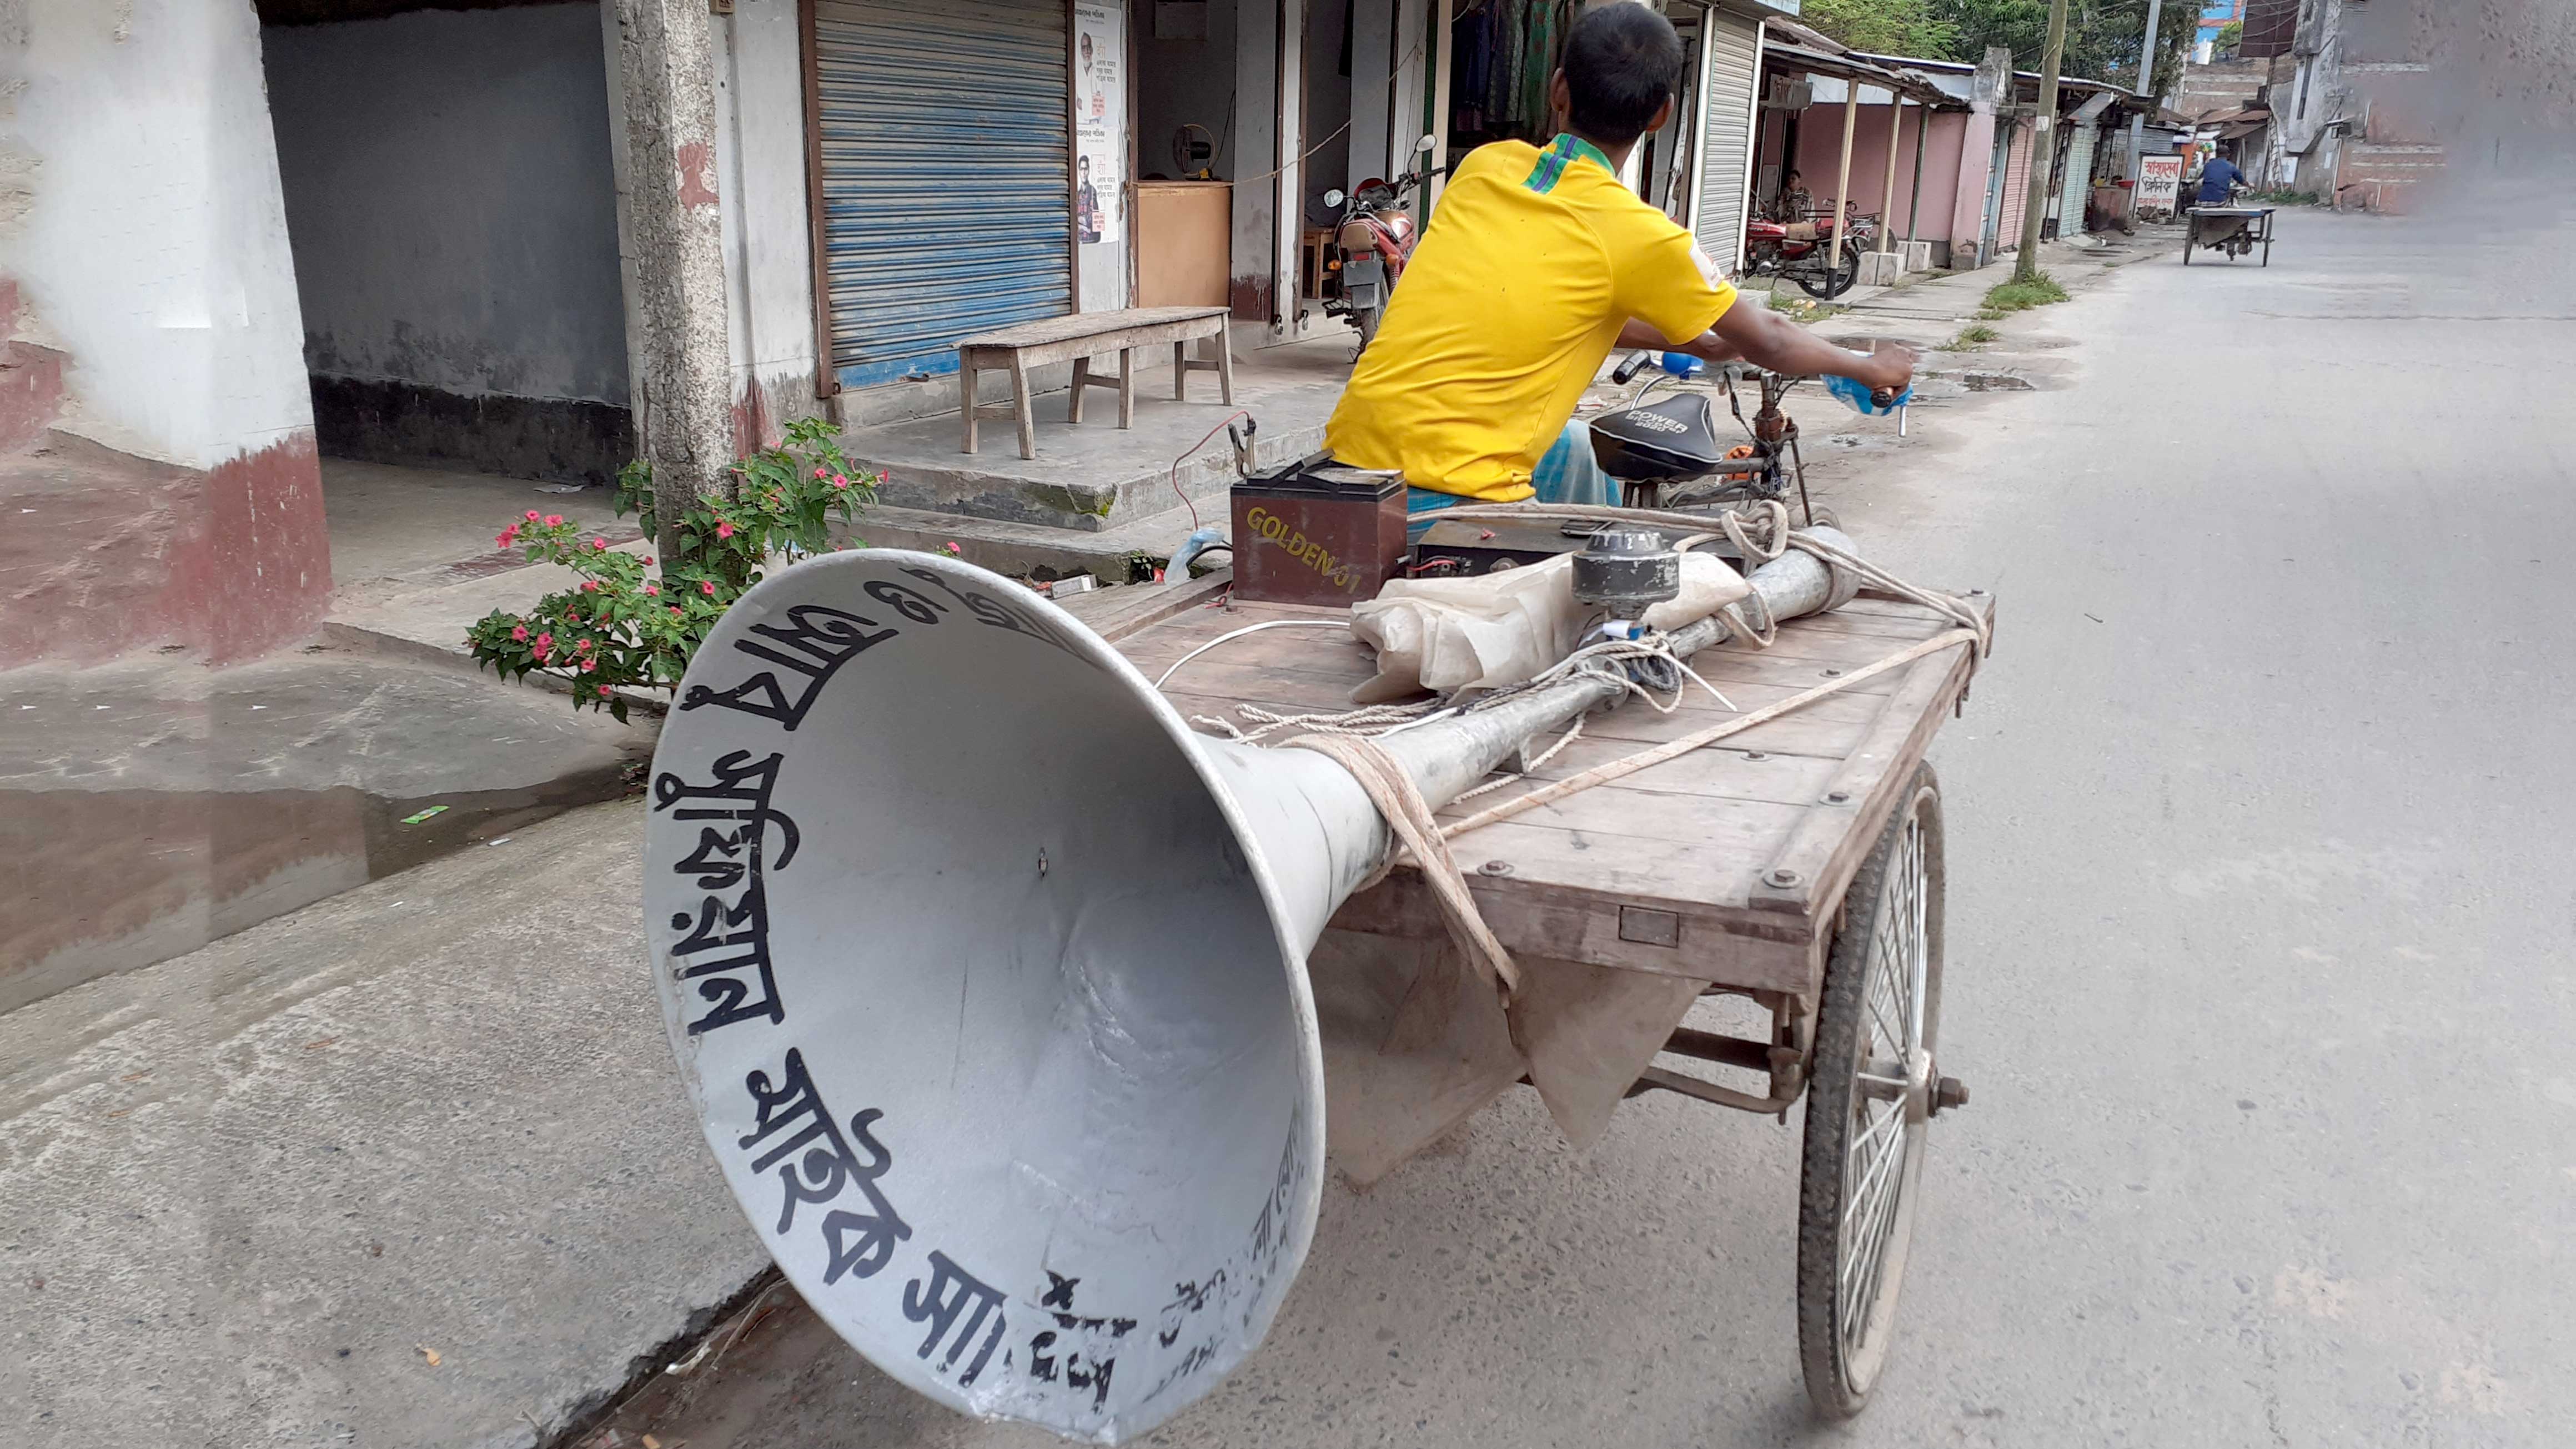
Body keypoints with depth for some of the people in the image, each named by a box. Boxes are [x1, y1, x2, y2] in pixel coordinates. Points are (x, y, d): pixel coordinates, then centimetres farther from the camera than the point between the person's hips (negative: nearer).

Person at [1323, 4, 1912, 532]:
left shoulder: (1484, 167, 9)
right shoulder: (1637, 233, -7)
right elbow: (1768, 342, 8)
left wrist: (1687, 339, 33)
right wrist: (1872, 369, 27)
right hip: (1448, 498, -7)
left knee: (1578, 449, 27)